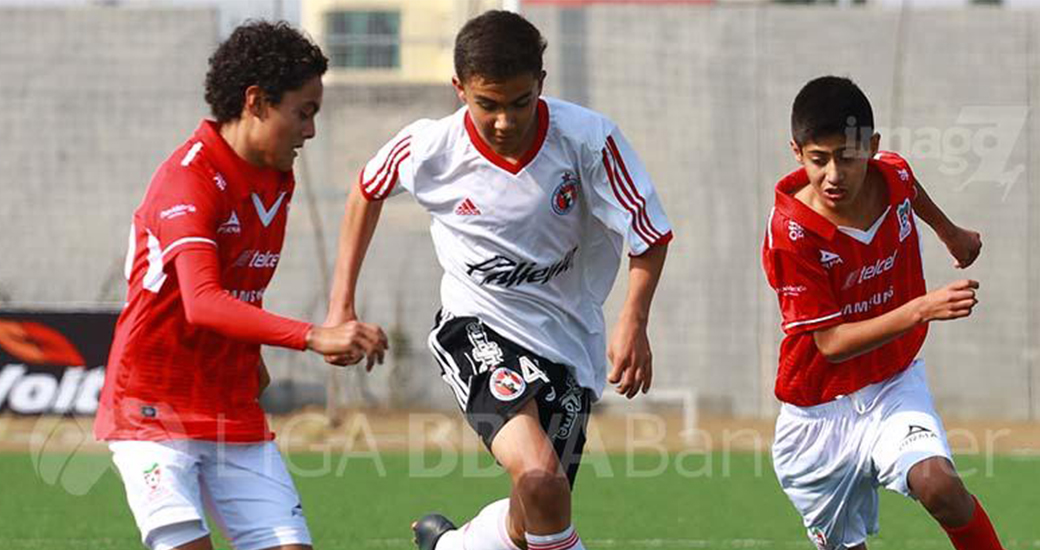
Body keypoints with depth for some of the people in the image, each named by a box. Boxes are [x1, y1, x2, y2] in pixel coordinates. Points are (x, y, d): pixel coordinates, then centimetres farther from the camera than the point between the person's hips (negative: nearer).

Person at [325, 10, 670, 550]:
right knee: (538, 476, -29)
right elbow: (368, 190, 8)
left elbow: (651, 236, -9)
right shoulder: (430, 147, -15)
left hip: (567, 342, 2)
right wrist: (341, 306, 8)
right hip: (477, 325, -2)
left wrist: (633, 322, -25)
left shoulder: (588, 139, -18)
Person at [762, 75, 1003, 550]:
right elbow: (831, 343, -24)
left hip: (893, 386, 2)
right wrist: (920, 310, -35)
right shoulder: (790, 235, -24)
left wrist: (950, 233, 37)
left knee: (938, 485, -27)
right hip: (818, 411, -2)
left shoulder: (893, 176, -9)